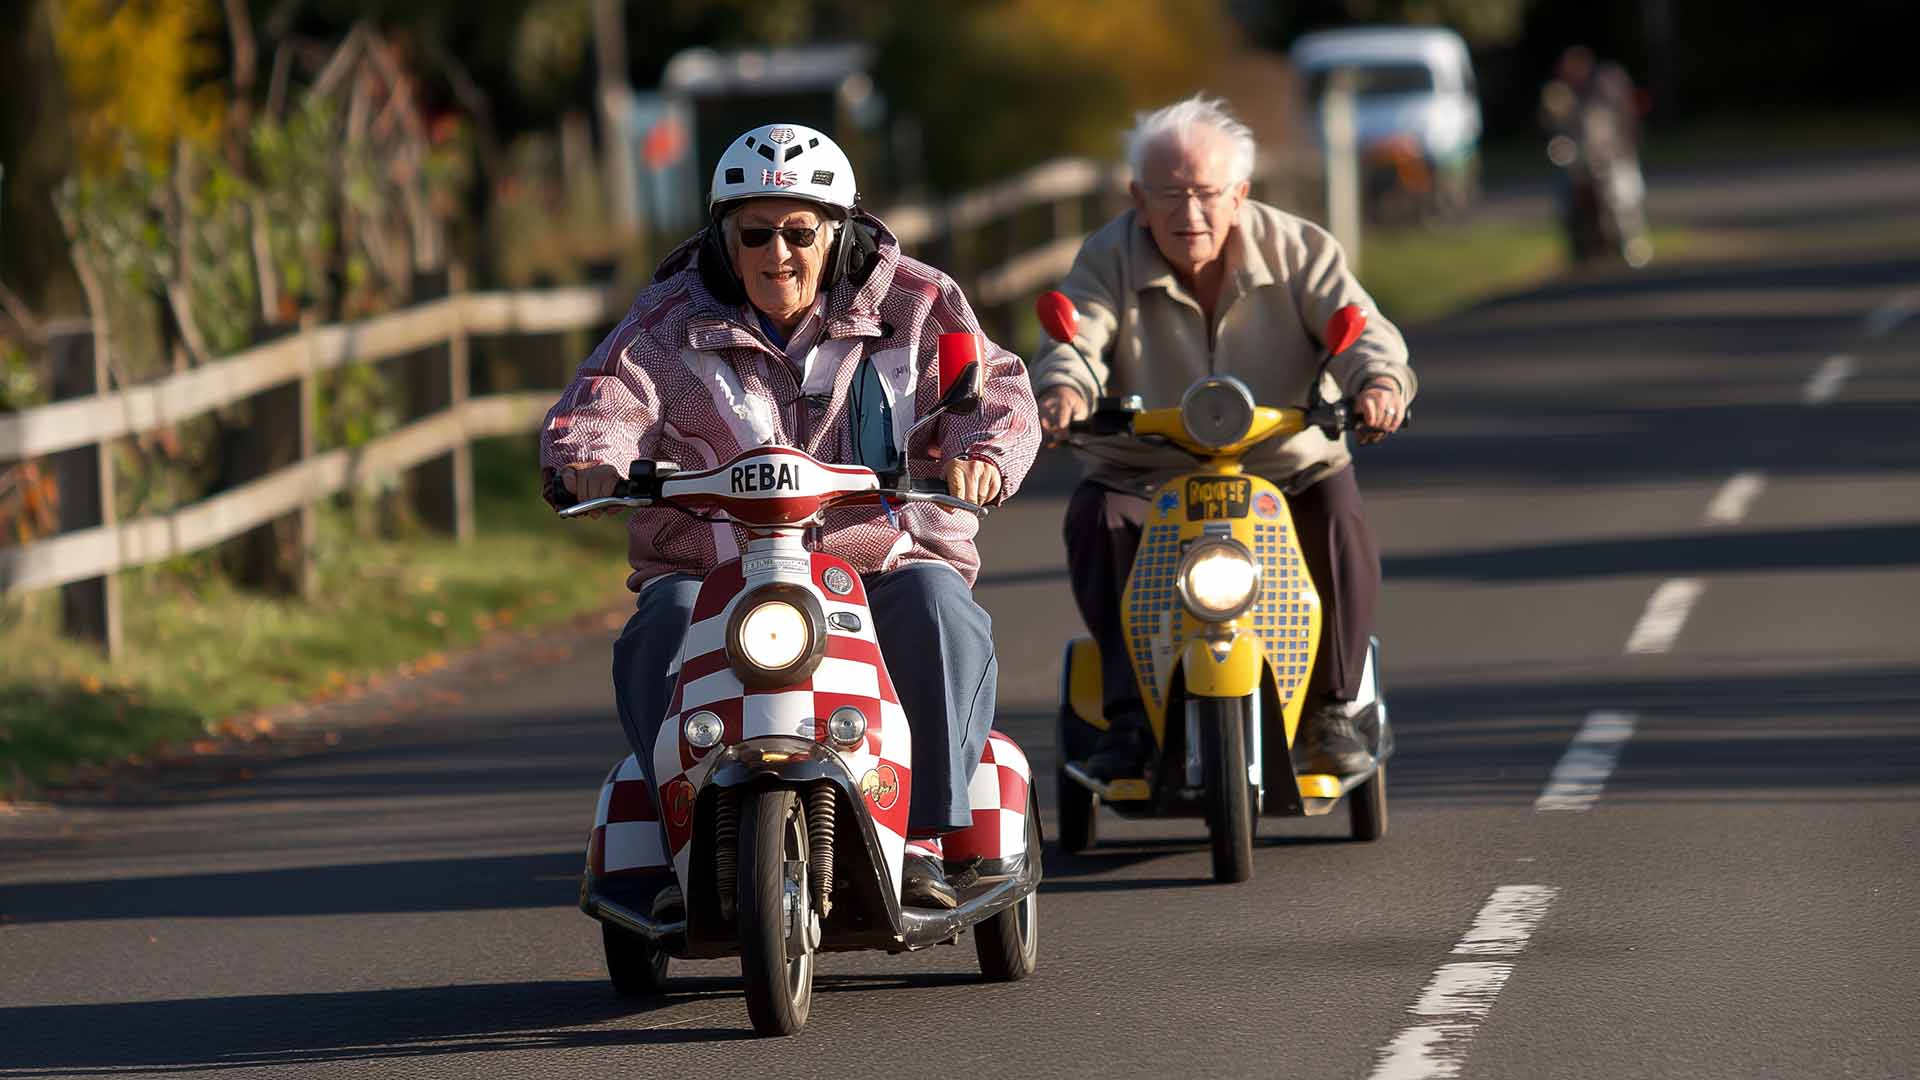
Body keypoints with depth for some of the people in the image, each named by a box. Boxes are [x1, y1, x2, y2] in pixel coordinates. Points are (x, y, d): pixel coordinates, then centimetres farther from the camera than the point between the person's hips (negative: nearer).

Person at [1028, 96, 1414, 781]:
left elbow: (1359, 329, -16)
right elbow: (1076, 343, -18)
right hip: (1149, 476, 0)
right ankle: (1129, 712, -22)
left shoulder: (1297, 250, -4)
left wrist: (1379, 382, -41)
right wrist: (1064, 389, -44)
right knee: (1095, 518, -30)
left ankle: (1332, 708, -12)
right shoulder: (1110, 261, -3)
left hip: (1290, 469, 0)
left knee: (1341, 522, -30)